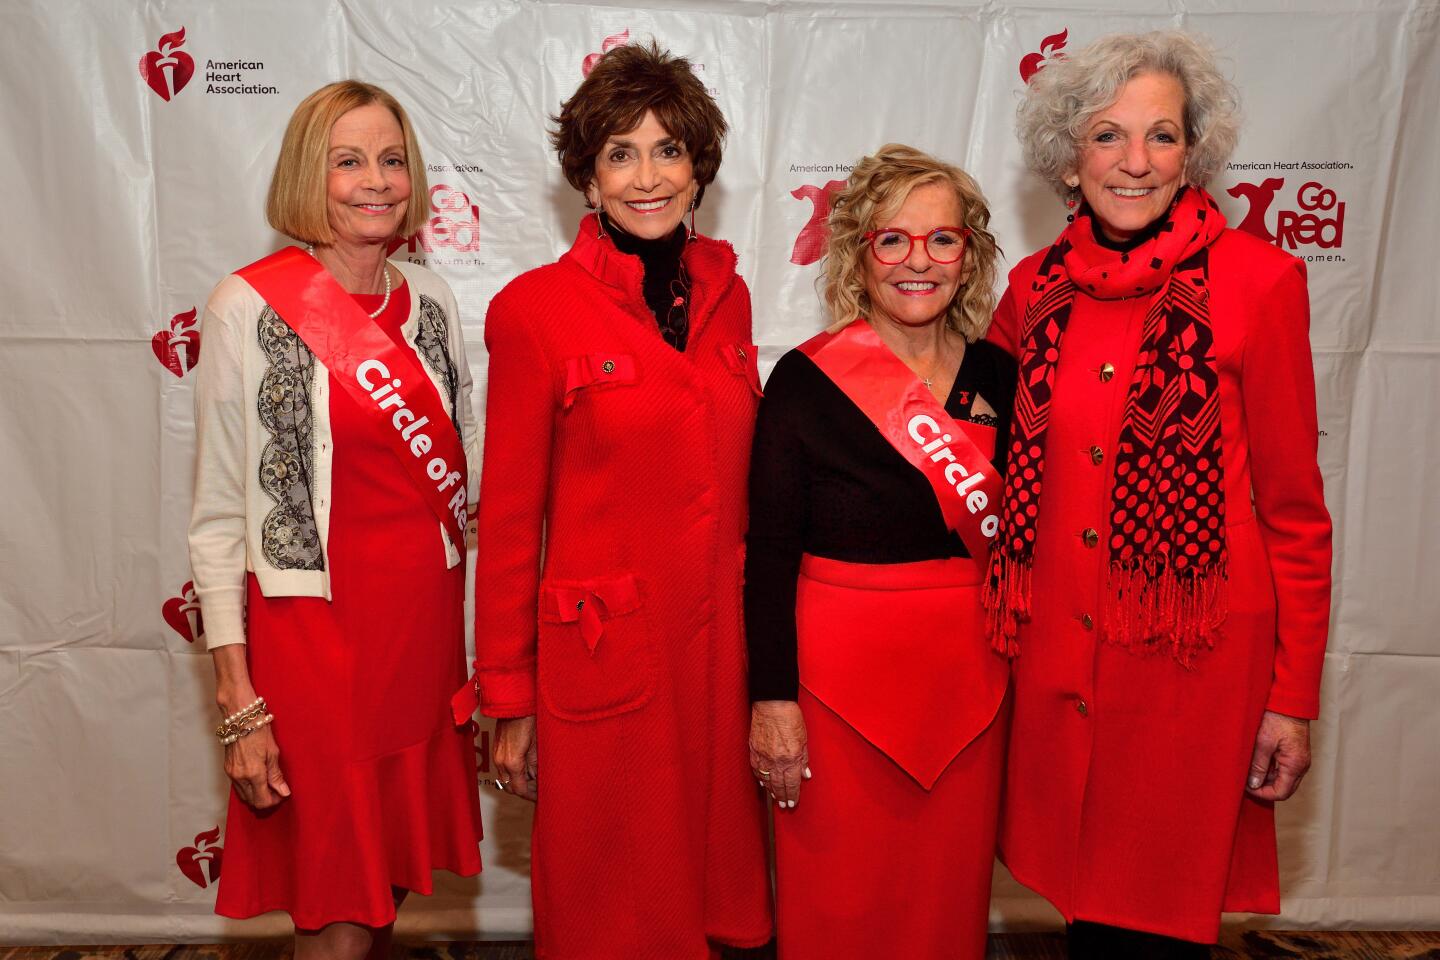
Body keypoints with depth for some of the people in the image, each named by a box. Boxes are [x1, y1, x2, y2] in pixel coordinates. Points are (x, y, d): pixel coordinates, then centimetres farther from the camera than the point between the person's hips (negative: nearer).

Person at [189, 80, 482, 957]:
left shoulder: (430, 300, 6)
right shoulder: (251, 307, -8)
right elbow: (219, 517, -6)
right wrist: (239, 703, -9)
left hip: (428, 624, 5)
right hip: (315, 634, -4)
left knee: (393, 884, 17)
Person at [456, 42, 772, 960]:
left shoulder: (725, 294, 6)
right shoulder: (537, 308, -8)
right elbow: (508, 517, -5)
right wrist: (509, 701, -4)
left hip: (722, 643, 5)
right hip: (601, 658, -4)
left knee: (717, 879, 17)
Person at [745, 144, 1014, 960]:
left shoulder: (997, 377, 4)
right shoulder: (807, 379, -8)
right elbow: (769, 551, -8)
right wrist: (773, 698, -11)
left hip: (969, 675, 4)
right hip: (841, 674, -3)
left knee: (950, 890, 15)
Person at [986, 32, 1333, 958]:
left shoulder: (1258, 279, -7)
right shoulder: (1036, 287, 3)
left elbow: (1294, 505, -4)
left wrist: (1294, 699, -3)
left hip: (1194, 660, -3)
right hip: (1058, 648, 4)